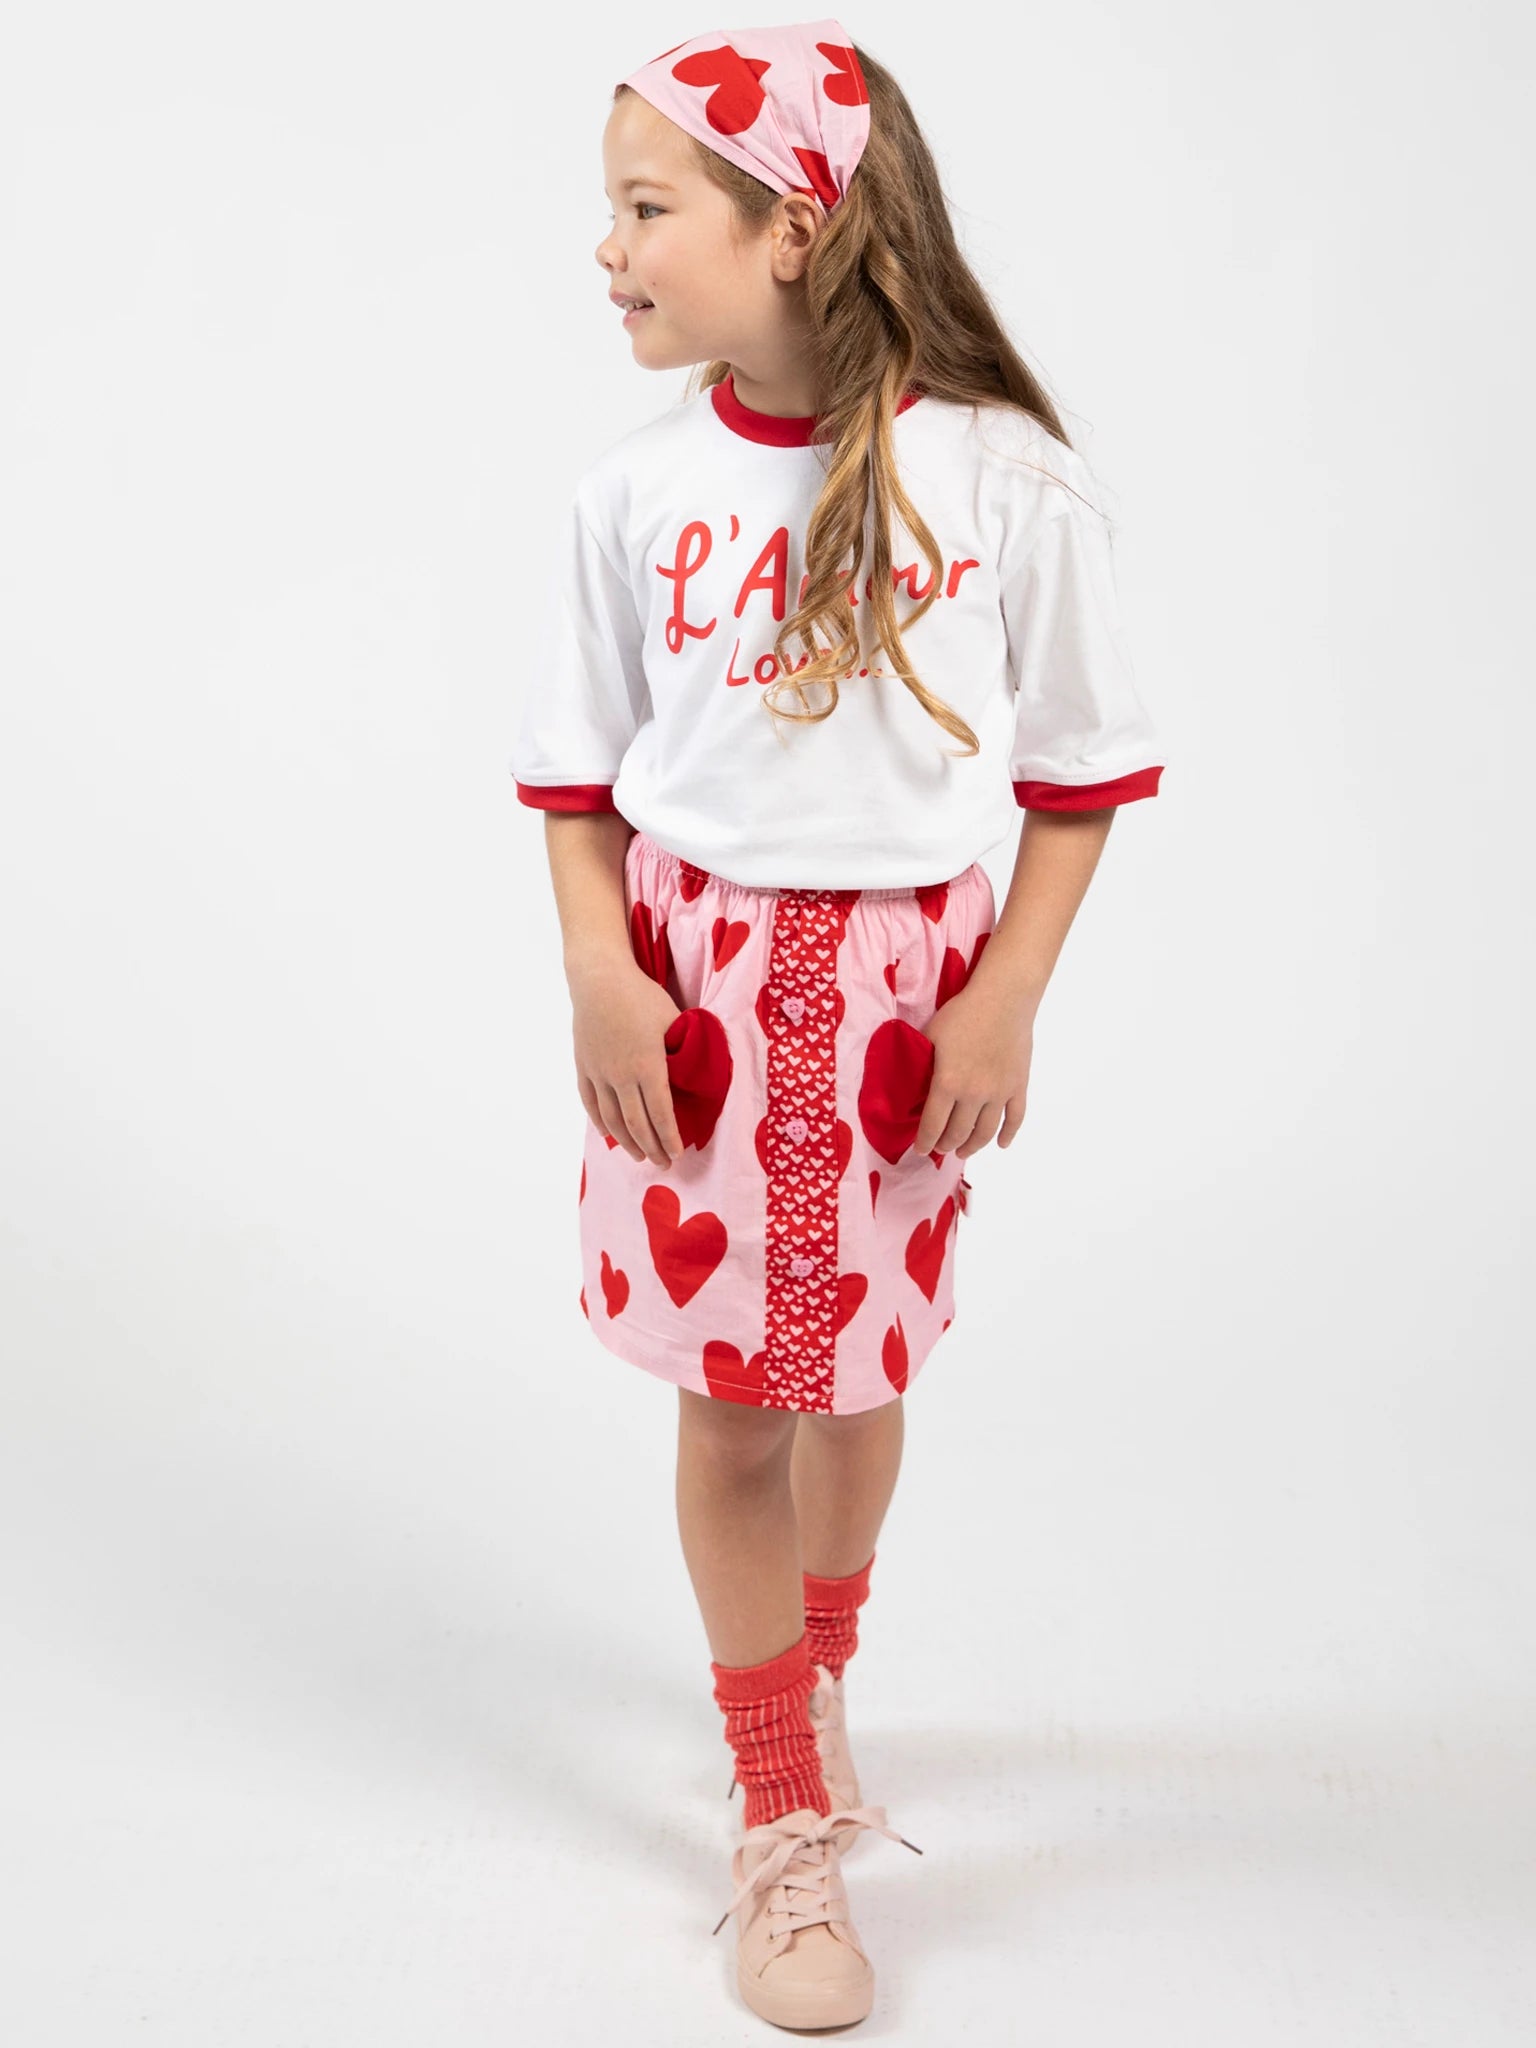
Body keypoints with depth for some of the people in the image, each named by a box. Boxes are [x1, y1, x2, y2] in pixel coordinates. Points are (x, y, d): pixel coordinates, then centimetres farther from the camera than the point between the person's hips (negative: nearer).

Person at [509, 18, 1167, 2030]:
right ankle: (785, 1816, 25)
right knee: (727, 1390, 5)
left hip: (905, 979, -1)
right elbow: (579, 770, 4)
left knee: (856, 1368, 14)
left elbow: (1081, 769, -2)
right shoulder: (637, 491, -3)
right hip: (697, 975, 1)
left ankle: (817, 1676, 46)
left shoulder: (1006, 478, -9)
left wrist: (1007, 999, -10)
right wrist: (601, 976, -9)